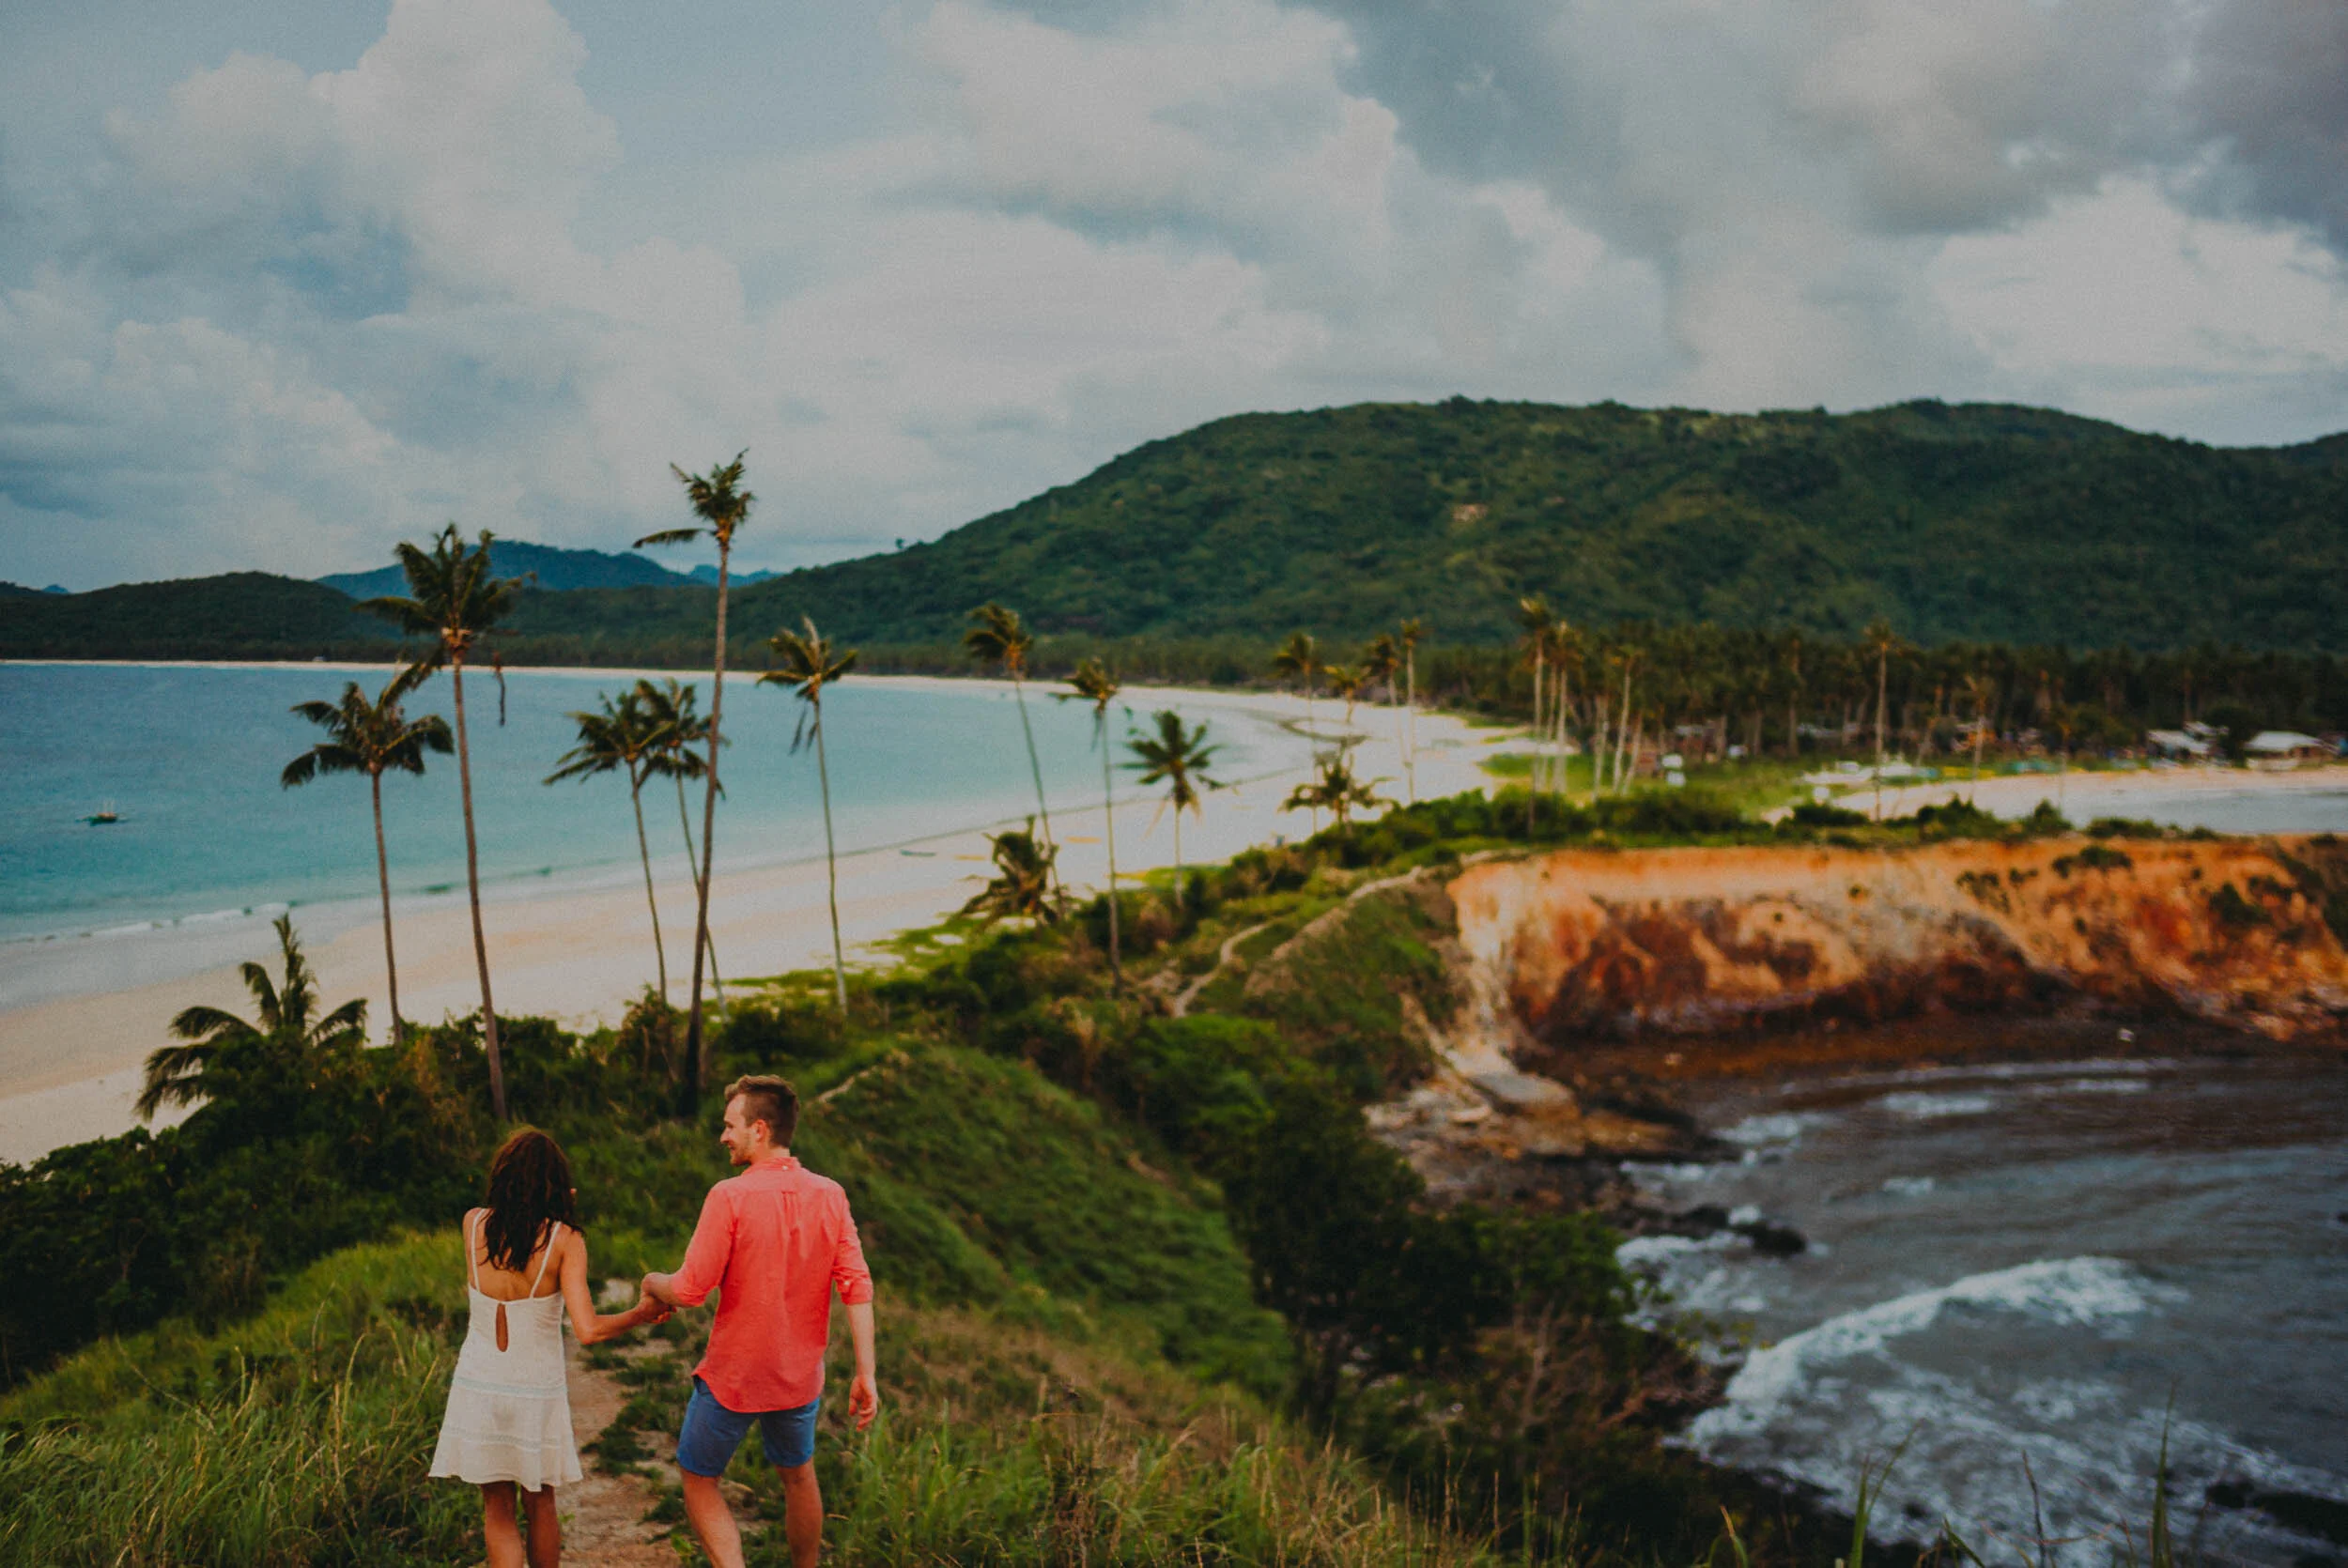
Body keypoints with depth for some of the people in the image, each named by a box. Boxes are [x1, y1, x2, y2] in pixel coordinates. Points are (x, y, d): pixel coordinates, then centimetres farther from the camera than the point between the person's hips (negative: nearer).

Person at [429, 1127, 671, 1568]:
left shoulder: (474, 1223, -7)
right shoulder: (565, 1239, -13)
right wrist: (640, 1314, -3)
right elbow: (588, 1331, -18)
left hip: (478, 1387, 1)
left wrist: (548, 1212, 19)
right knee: (539, 1507, 19)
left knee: (498, 1512, 13)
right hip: (537, 1394, -1)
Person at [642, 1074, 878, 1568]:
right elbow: (857, 1288, -10)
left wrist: (653, 1283, 5)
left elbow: (690, 1291, -18)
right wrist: (865, 1373, -7)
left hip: (732, 1378, -4)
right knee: (798, 1476, 25)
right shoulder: (830, 1195, -6)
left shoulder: (730, 1197, -19)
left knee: (699, 1479, 15)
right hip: (802, 1376, 4)